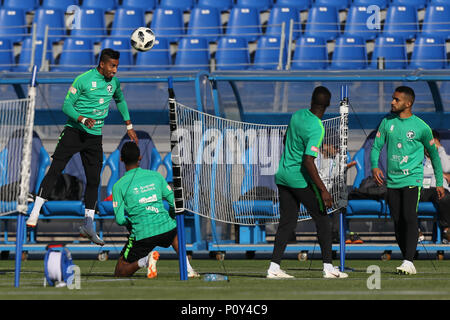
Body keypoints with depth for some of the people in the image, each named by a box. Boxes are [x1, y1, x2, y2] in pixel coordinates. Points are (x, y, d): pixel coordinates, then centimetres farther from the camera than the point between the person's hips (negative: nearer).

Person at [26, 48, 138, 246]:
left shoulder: (114, 81, 7)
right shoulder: (83, 80, -10)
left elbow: (120, 100, 27)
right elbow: (67, 105, -7)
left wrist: (129, 126, 26)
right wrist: (83, 120, -23)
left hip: (95, 136, 4)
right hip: (74, 131, -4)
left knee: (94, 179, 0)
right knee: (55, 169, -10)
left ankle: (88, 225, 6)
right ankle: (35, 212, -6)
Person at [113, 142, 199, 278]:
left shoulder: (119, 186, -1)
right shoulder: (156, 176, 7)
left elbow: (120, 219, -5)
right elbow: (174, 204, 10)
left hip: (142, 235, -3)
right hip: (166, 229, 3)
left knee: (119, 273, 11)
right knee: (176, 232, 42)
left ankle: (145, 260, -18)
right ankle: (187, 268, 20)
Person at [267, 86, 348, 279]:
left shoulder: (297, 116, 3)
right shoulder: (316, 128, -20)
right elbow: (308, 162, -25)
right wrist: (323, 190, -23)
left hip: (283, 175, 7)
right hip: (301, 179, -7)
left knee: (287, 223, 9)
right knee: (322, 220, 5)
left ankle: (274, 267, 2)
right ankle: (328, 267, 5)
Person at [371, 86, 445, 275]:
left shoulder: (421, 127, -2)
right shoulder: (387, 122, 8)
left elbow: (433, 154, 8)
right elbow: (376, 147, 10)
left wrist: (439, 183, 10)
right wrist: (374, 166, -11)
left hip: (412, 179, -4)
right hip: (392, 181, 5)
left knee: (409, 218, -18)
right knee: (398, 222, 4)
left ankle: (409, 262, -23)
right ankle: (407, 261, 12)